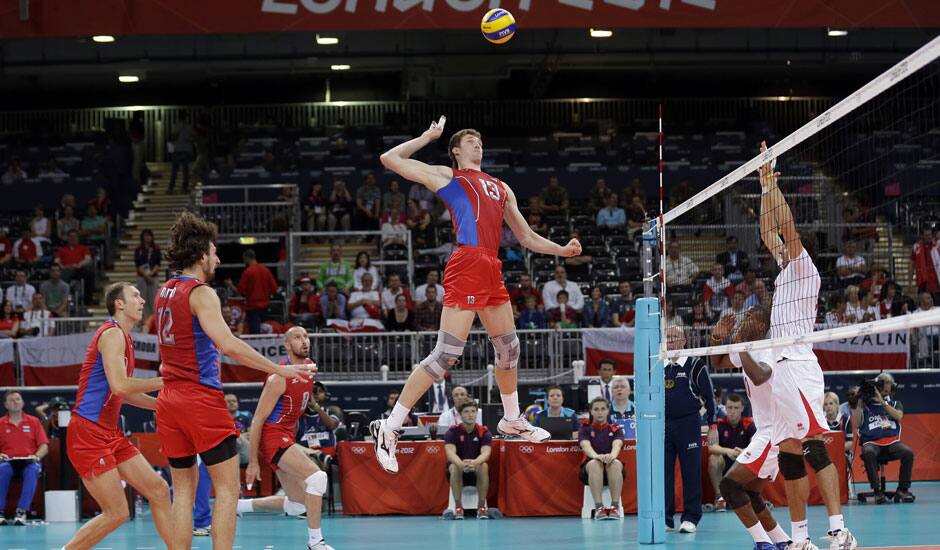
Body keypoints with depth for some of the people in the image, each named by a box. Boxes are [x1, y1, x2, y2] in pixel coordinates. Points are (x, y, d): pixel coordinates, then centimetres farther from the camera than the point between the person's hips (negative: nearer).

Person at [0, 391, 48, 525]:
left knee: (33, 470, -36)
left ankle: (21, 511, -42)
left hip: (29, 462, 0)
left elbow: (44, 446, 6)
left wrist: (37, 456, -15)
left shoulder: (33, 422, 11)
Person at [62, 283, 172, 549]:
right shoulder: (112, 334, -12)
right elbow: (119, 385, -23)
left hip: (111, 434, 10)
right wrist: (164, 382, -15)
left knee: (158, 490, 6)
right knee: (117, 513, -9)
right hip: (89, 433, -10)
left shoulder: (123, 338, 19)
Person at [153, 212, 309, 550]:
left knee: (183, 491, 9)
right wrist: (279, 369, -18)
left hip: (170, 400, 8)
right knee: (227, 488, -3)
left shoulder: (164, 293, 14)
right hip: (201, 397, -8)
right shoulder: (201, 293, -11)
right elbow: (228, 344, -21)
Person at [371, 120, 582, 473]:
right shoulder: (446, 176, 11)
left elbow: (527, 238, 30)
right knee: (446, 355, -14)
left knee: (509, 348, 17)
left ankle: (512, 420, 38)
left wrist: (562, 250, 15)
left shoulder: (500, 188, 27)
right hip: (466, 266, -7)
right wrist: (428, 137, 15)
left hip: (492, 271, 7)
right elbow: (390, 159, 6)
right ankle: (389, 429, -14)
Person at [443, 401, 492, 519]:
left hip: (476, 470, 0)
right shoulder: (453, 432, -8)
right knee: (455, 467, -34)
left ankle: (482, 507, -26)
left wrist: (475, 463, -48)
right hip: (459, 471, 0)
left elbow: (485, 453, -23)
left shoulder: (483, 432, -7)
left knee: (484, 466, -33)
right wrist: (462, 464, -47)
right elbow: (450, 453, -24)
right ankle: (458, 507, -27)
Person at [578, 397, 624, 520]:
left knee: (615, 463, -36)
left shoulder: (615, 430, 13)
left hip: (613, 472, 1)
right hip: (589, 469, -1)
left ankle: (615, 506, -41)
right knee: (595, 463, -37)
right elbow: (586, 446, -11)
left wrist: (612, 455, -36)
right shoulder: (585, 430, 11)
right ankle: (599, 507, -46)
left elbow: (617, 445, -10)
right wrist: (597, 456, -36)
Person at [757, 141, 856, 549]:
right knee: (789, 455, 7)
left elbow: (787, 223, -11)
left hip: (798, 366, -9)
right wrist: (764, 187, 23)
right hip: (780, 368, 9)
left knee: (814, 447, -18)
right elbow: (768, 230, 28)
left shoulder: (803, 266, 0)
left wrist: (771, 183, -5)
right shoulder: (786, 267, 21)